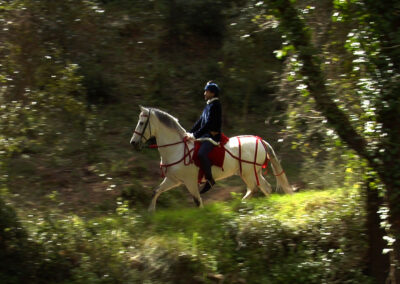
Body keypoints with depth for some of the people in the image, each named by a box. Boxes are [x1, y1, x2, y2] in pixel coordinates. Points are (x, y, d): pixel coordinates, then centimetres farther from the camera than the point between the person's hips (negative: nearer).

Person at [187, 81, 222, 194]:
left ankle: (209, 179, -22)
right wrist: (191, 133, 10)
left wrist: (195, 135, -22)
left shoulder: (215, 105, -13)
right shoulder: (208, 105, 17)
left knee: (201, 153, -32)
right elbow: (200, 121, 20)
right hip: (205, 135, 11)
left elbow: (208, 124, -20)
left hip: (213, 136, -11)